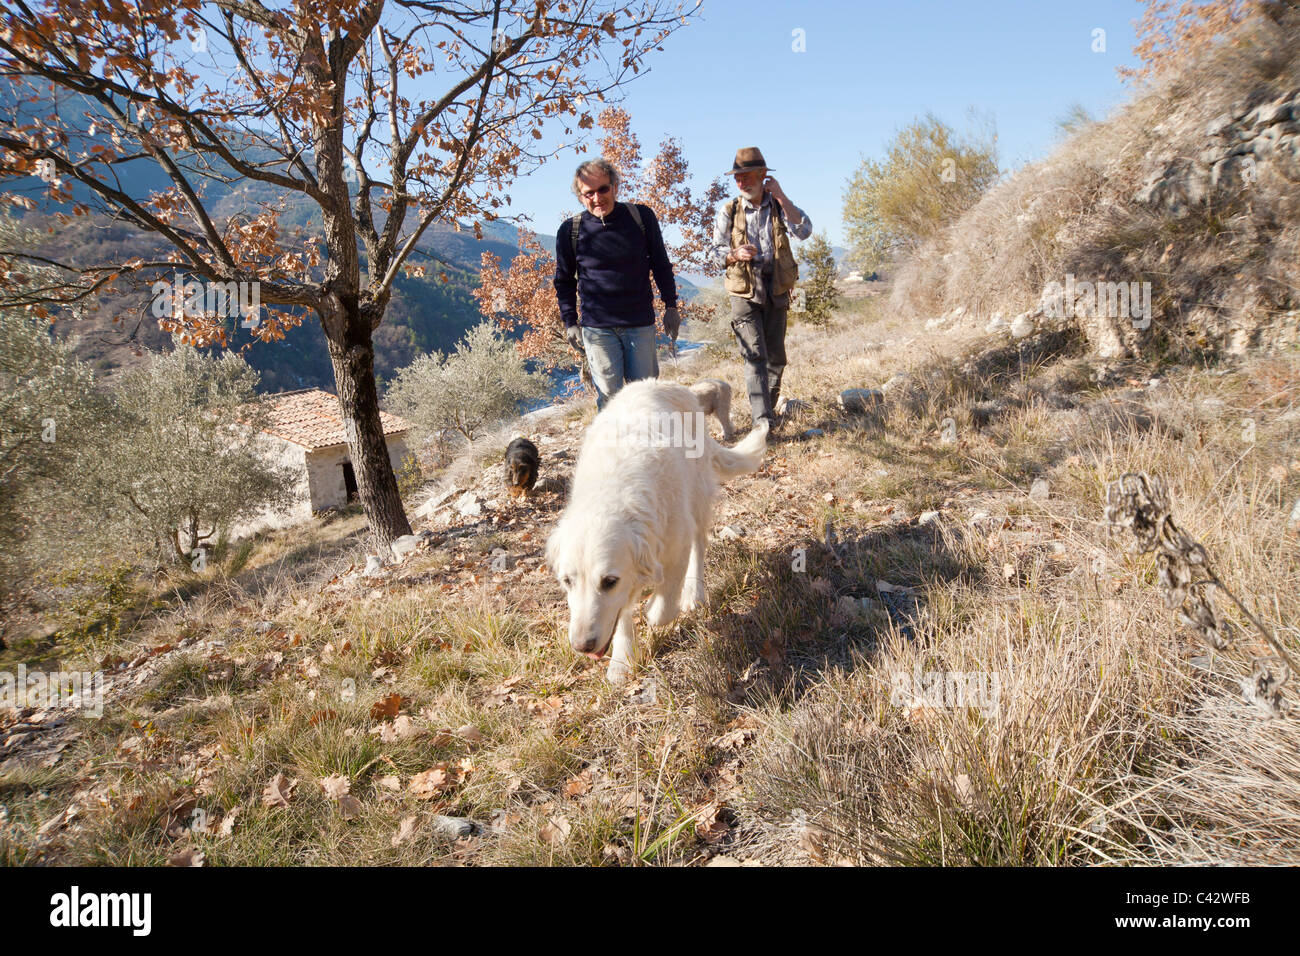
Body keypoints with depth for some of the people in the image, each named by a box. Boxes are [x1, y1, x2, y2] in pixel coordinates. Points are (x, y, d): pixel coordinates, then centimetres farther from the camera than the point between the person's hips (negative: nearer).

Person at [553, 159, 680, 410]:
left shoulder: (641, 216, -1)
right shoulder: (570, 230, -2)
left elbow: (660, 264, 11)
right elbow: (564, 280, 10)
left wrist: (671, 306, 8)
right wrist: (569, 322, 5)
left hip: (640, 323, 1)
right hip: (597, 328, -1)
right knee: (609, 395, 0)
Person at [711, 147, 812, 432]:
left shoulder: (779, 205, 5)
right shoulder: (728, 212, 2)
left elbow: (804, 231, -10)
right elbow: (717, 252, 5)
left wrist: (781, 197, -13)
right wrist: (735, 254, -17)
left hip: (776, 290, 2)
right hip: (744, 291, -2)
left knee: (776, 356, 8)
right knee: (755, 355, -14)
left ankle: (770, 408, 28)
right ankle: (762, 421, -18)